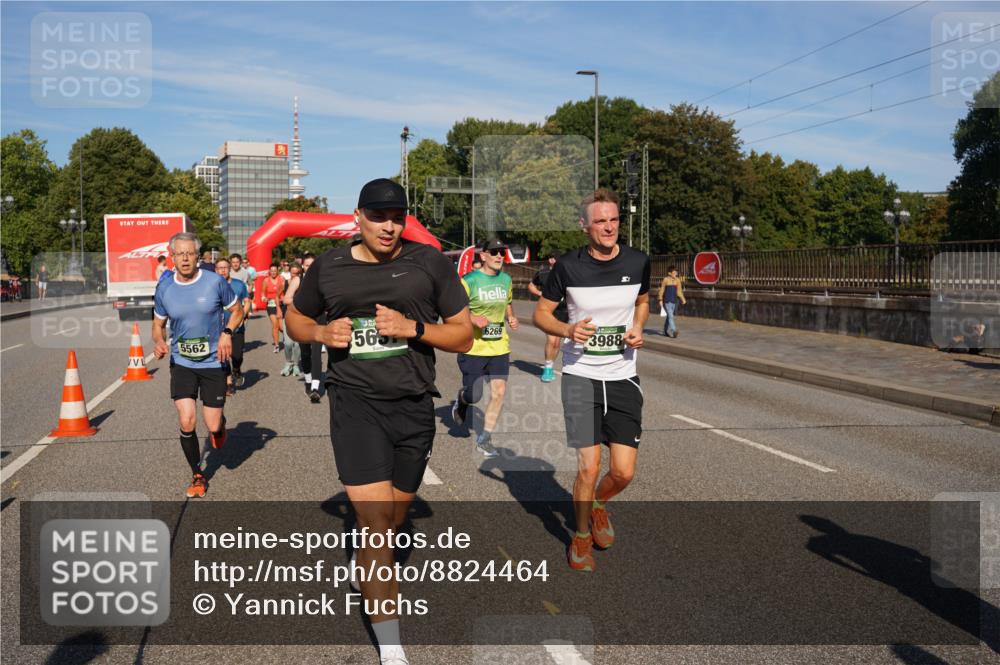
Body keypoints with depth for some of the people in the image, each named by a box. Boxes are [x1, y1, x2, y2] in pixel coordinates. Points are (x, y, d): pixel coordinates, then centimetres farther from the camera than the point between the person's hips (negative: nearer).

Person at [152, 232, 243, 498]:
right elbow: (158, 324, 12)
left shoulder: (215, 282, -10)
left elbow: (237, 311, 3)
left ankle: (220, 425, 41)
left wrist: (227, 333, -15)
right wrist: (159, 342, -10)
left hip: (213, 362, -1)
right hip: (181, 363, 1)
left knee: (213, 426, -1)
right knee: (186, 422, -10)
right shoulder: (164, 288, -3)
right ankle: (197, 476, 12)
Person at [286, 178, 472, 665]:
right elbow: (295, 317, 19)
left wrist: (413, 327, -14)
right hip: (354, 403, -2)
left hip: (414, 406, 2)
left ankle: (372, 577, 49)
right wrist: (320, 333, -4)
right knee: (375, 523, -12)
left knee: (394, 521, 17)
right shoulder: (327, 268, 3)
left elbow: (463, 336, 2)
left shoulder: (430, 263, 0)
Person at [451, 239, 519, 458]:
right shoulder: (469, 281, -10)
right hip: (473, 348, -5)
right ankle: (461, 400, 38)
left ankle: (484, 439, 10)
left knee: (499, 392, -4)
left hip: (500, 347, 5)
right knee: (473, 396, -1)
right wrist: (473, 319, -22)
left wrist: (511, 318, 6)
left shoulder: (506, 279, 8)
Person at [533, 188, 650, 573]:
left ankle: (599, 504, 35)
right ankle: (582, 535, 21)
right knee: (588, 467, -7)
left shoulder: (637, 262, -1)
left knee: (624, 472, -1)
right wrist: (567, 330, -16)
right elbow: (541, 313, 4)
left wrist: (637, 329, -2)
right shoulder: (568, 266, -7)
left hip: (623, 377, 2)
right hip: (581, 376, -2)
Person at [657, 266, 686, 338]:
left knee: (669, 316, 13)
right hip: (667, 301, -5)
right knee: (670, 316, -14)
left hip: (674, 301, 5)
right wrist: (660, 300, -5)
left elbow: (679, 291, 10)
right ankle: (673, 331, -19)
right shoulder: (666, 279, -7)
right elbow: (662, 290, -3)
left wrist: (683, 299, 0)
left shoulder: (677, 280, 5)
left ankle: (666, 331, 25)